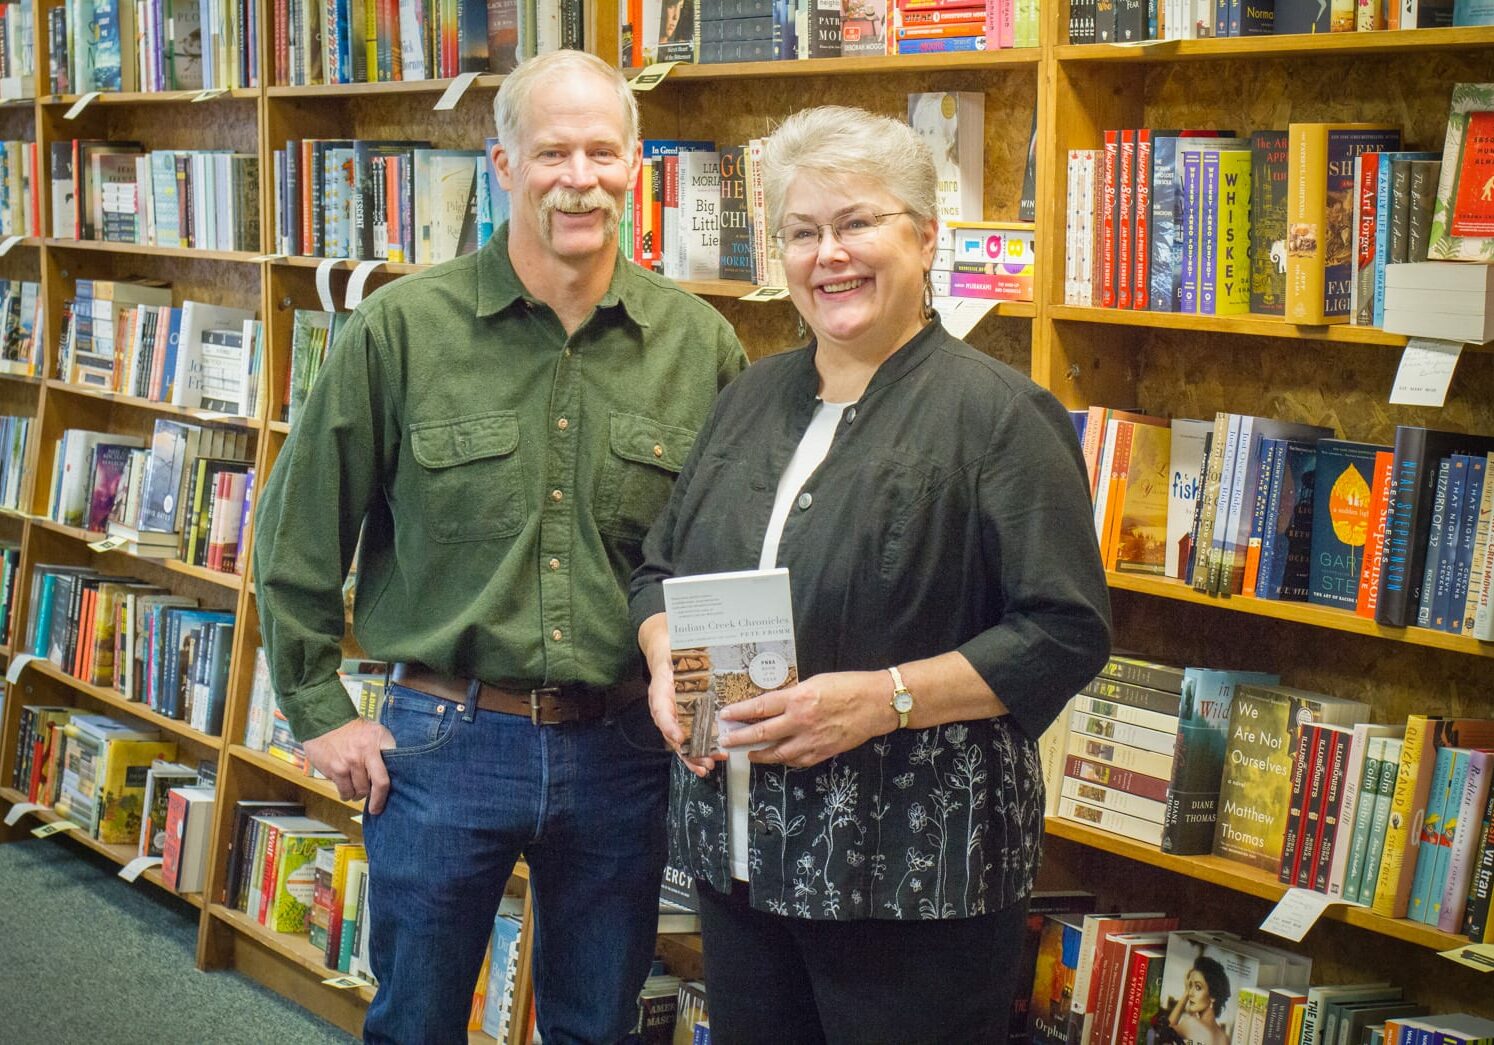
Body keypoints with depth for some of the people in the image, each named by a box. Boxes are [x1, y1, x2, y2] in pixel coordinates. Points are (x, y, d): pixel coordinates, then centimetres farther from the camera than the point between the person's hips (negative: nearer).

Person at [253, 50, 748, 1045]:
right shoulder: (401, 328, -6)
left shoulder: (701, 345, -1)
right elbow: (299, 532, 1)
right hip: (441, 739, -1)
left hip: (622, 748, 2)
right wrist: (320, 711, 1)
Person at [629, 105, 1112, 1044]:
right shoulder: (752, 400, 12)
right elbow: (661, 567, 19)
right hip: (739, 850, 6)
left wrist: (883, 699, -22)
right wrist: (667, 665, -3)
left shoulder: (998, 414, -9)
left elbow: (1067, 632, -14)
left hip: (915, 864, -6)